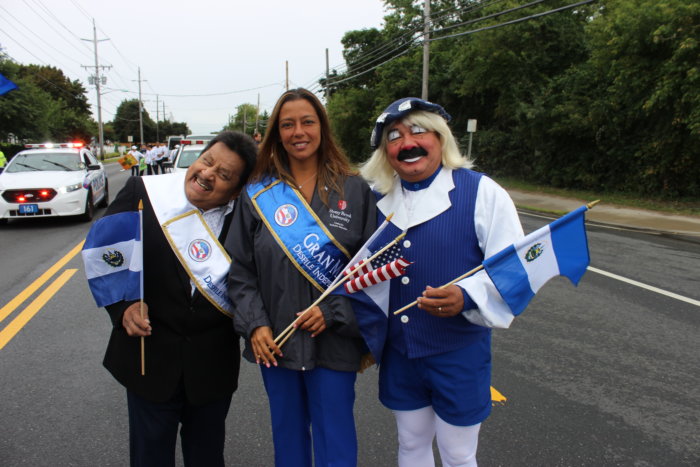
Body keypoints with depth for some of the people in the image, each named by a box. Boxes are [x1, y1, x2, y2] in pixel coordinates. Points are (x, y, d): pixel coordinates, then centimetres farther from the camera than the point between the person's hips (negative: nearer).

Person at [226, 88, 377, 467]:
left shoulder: (354, 190, -3)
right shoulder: (258, 193, 0)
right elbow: (240, 268, 2)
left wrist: (333, 312, -13)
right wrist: (255, 324, -8)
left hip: (334, 342, -1)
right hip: (274, 342, 2)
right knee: (287, 436, 21)